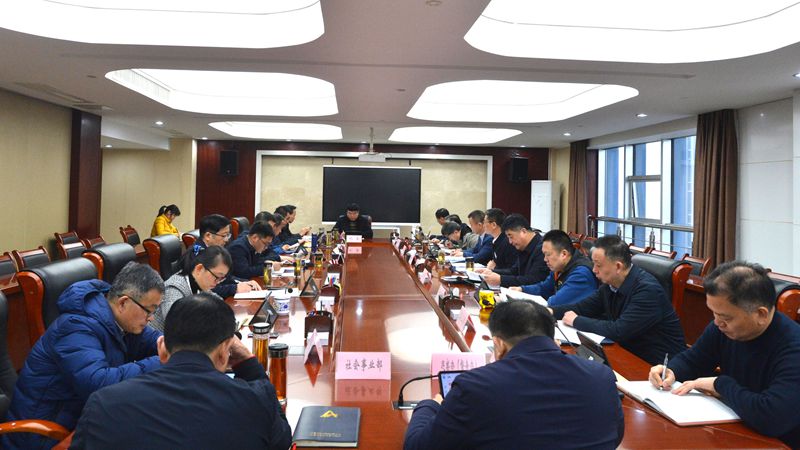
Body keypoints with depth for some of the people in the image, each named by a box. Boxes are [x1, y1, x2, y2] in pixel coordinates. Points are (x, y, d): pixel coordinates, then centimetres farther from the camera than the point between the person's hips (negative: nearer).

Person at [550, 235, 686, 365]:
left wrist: (576, 321, -18)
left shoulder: (647, 290, -24)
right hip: (631, 354, 7)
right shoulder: (610, 283, 0)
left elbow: (619, 331, -29)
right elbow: (583, 307, 9)